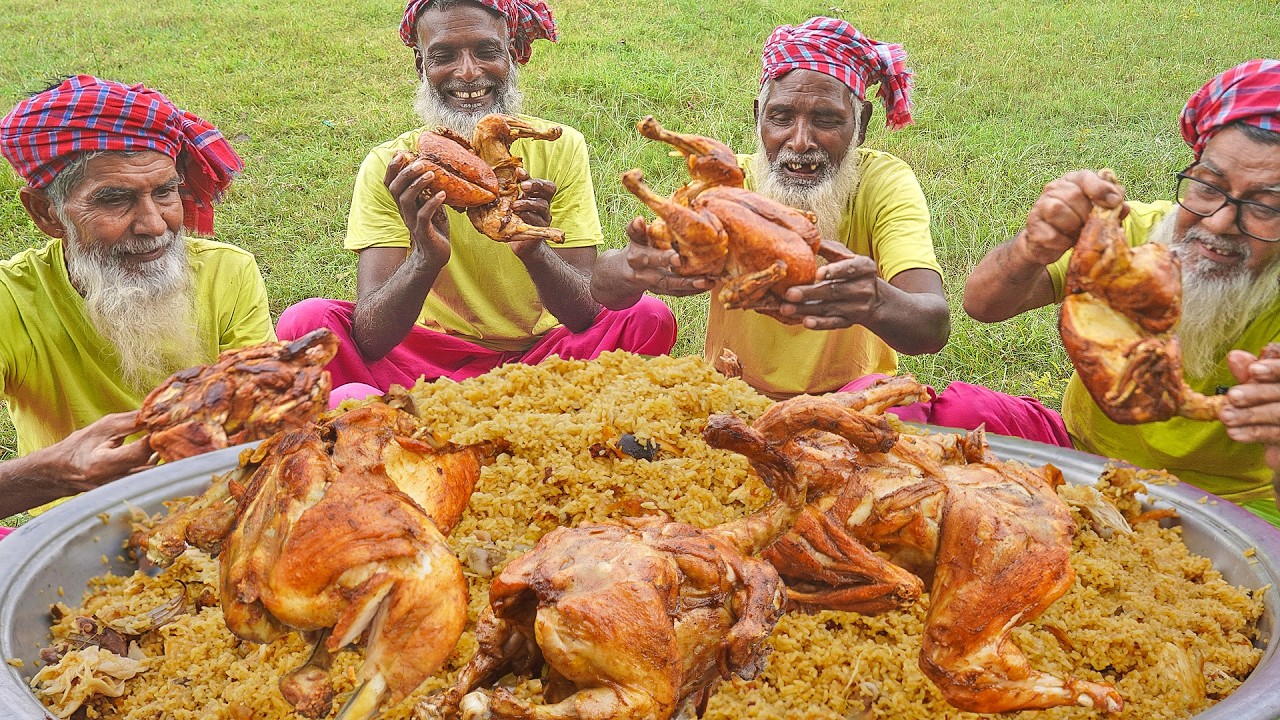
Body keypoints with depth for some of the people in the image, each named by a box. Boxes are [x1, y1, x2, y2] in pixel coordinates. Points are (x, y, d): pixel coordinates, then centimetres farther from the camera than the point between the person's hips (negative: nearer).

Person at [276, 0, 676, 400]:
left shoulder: (559, 149, -7)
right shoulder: (388, 168, -10)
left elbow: (587, 315, -14)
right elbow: (369, 339, -19)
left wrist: (534, 250, -35)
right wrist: (426, 258, -39)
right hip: (427, 360, -1)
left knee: (650, 318, -25)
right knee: (306, 321, -23)